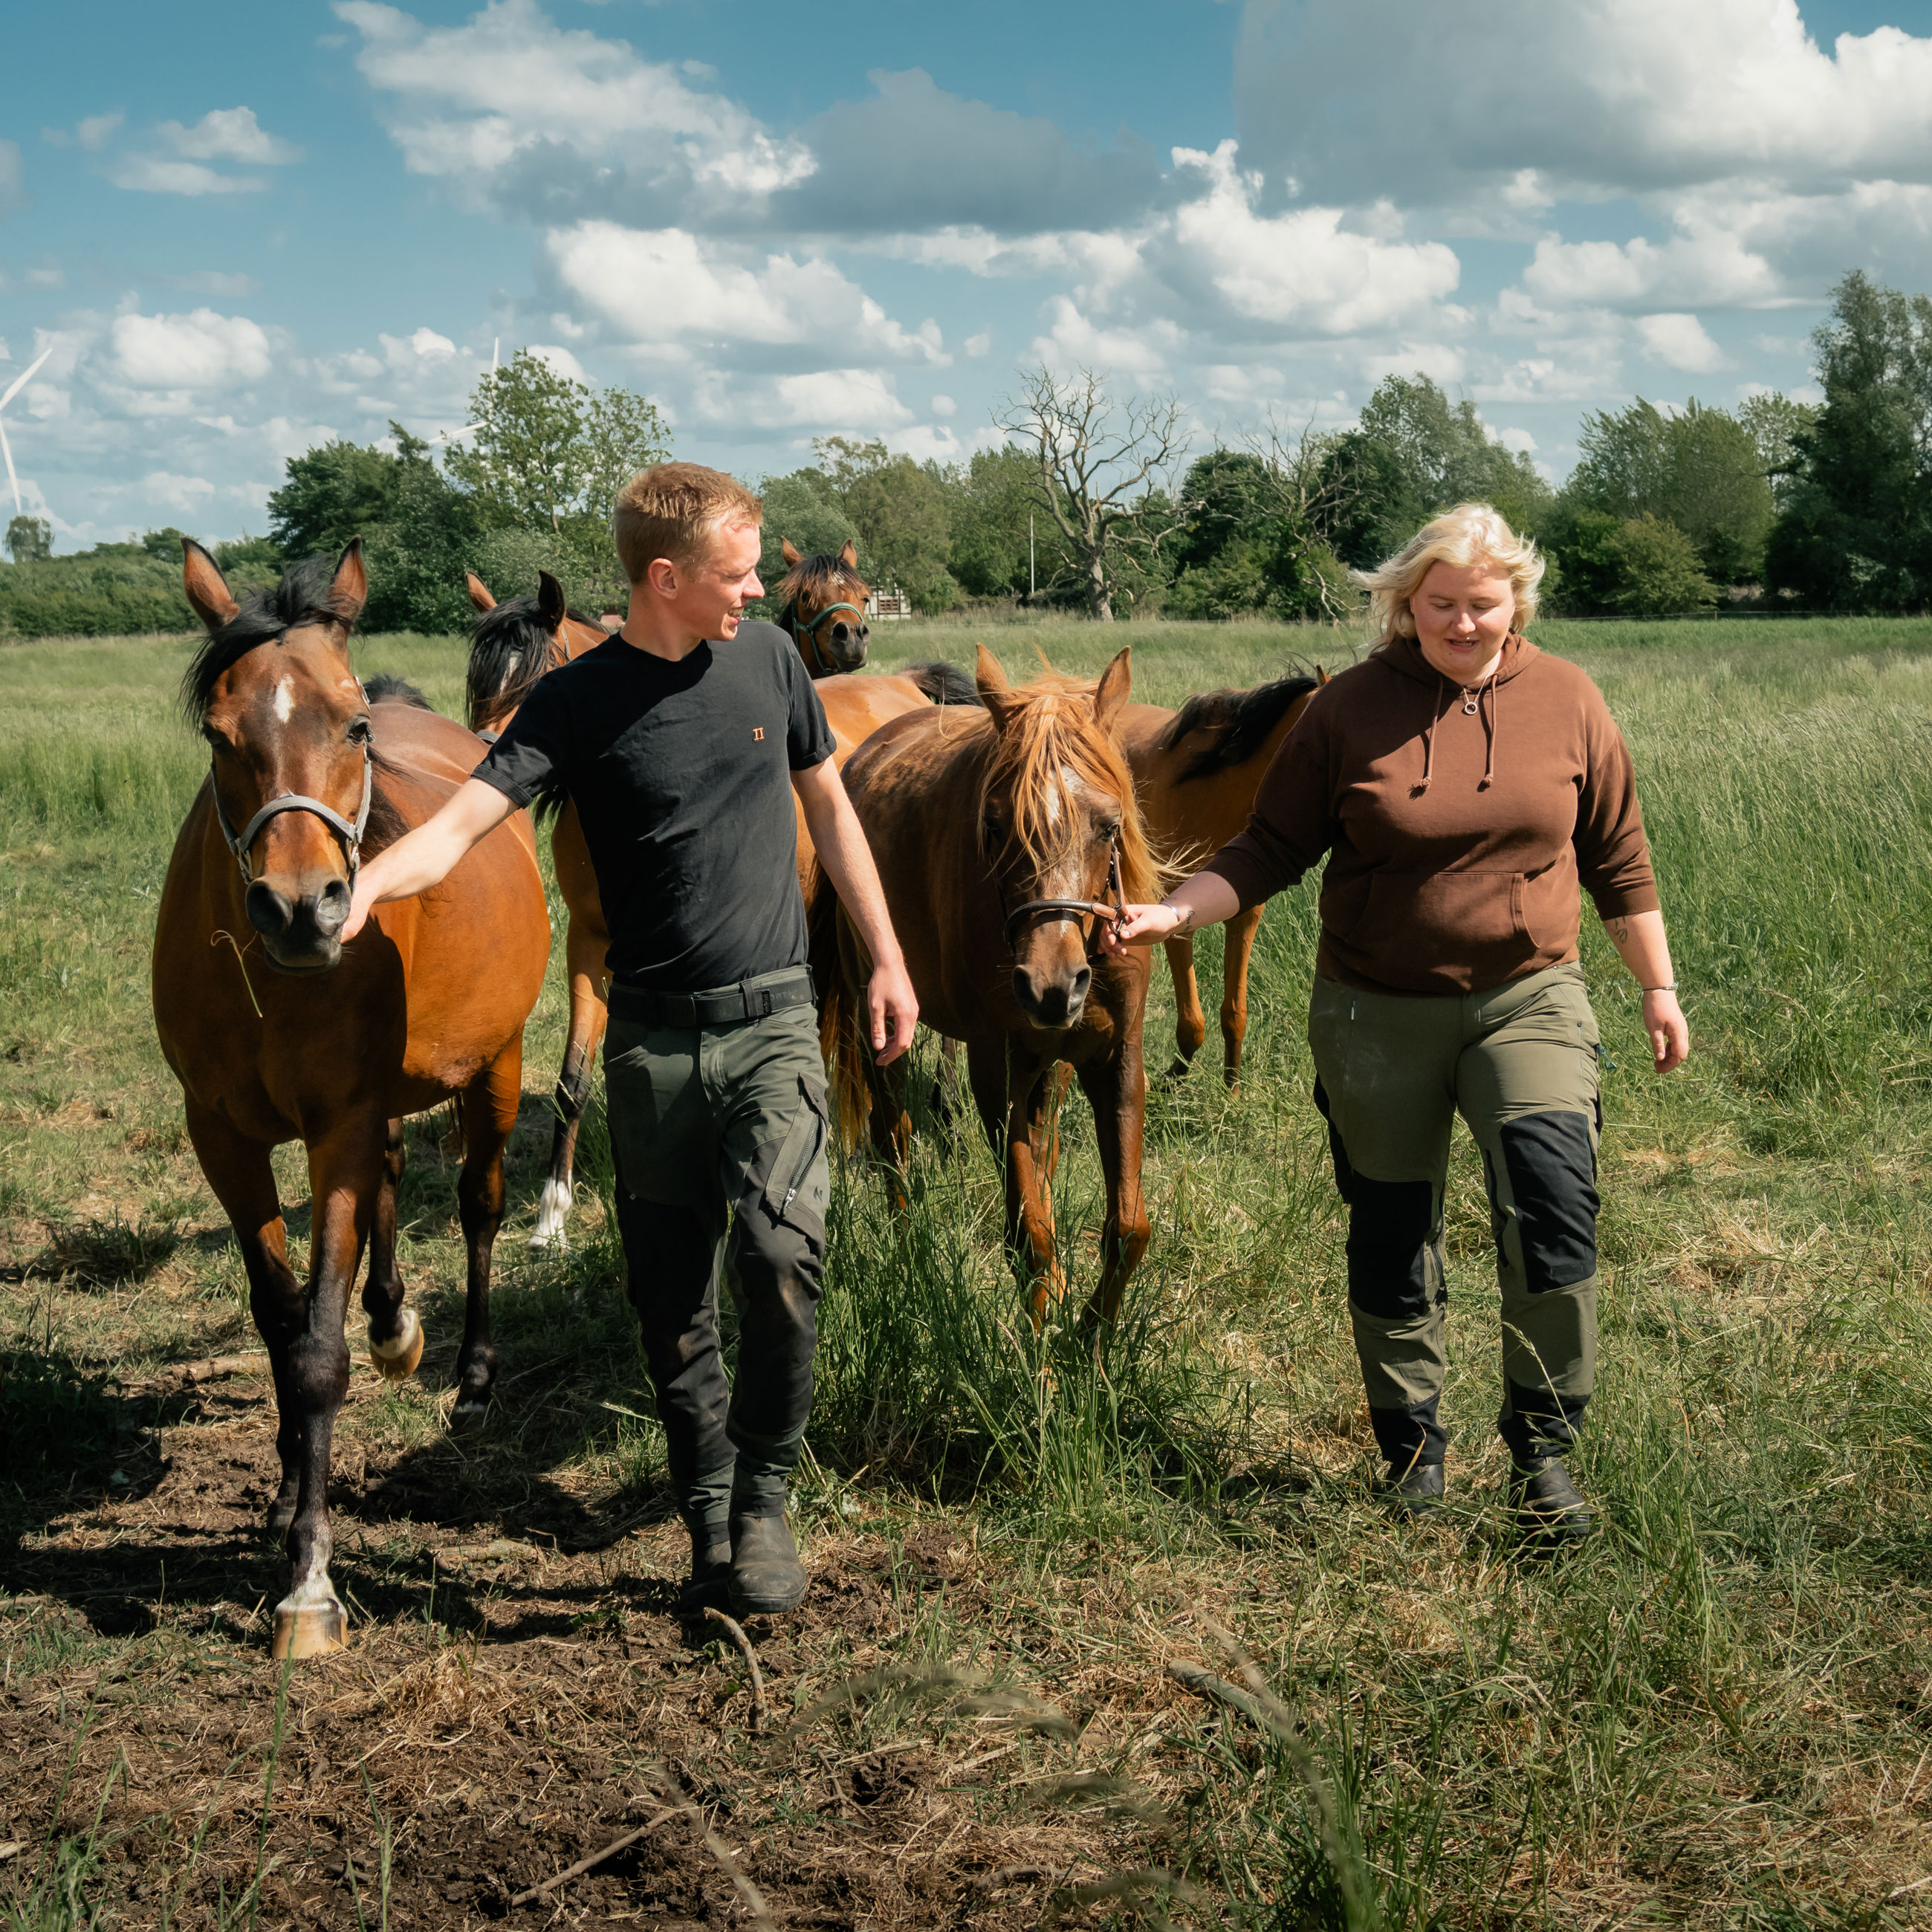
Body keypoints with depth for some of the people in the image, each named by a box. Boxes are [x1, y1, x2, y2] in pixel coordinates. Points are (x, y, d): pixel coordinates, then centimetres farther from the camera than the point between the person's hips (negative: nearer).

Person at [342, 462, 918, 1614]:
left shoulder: (769, 659, 4)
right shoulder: (579, 702, -5)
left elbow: (829, 808, 15)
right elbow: (467, 820, -16)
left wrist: (887, 959, 13)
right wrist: (361, 886, -36)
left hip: (773, 1017, 0)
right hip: (652, 1037, 0)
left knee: (781, 1254, -18)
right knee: (672, 1300, 6)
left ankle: (766, 1494, 1)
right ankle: (709, 1519, 22)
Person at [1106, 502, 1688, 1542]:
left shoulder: (1568, 702, 1)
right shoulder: (1350, 708, -5)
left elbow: (1617, 860, 9)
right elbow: (1269, 850, -1)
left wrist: (1659, 989, 12)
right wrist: (1176, 912, -16)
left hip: (1528, 998, 0)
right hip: (1378, 1014, 0)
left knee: (1550, 1192, -19)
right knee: (1390, 1233, 8)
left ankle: (1541, 1445, -5)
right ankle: (1411, 1442, 27)